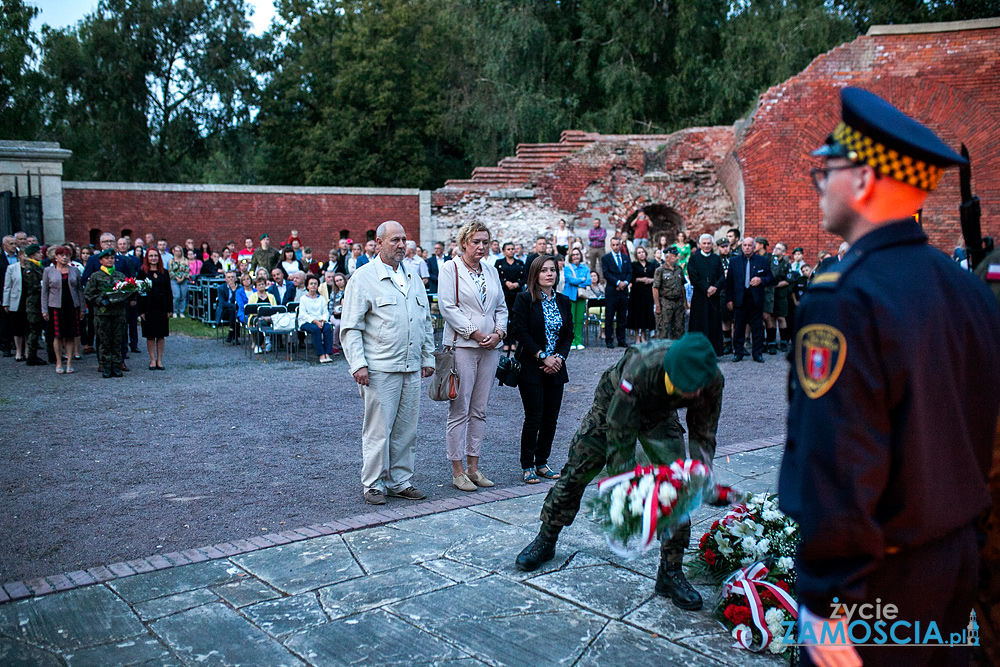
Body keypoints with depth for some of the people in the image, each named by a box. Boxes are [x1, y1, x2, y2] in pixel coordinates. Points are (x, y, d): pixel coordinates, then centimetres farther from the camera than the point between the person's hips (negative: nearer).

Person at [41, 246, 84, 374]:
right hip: (56, 306, -1)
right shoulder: (48, 271, 5)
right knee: (58, 335, 0)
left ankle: (69, 363, 6)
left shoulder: (74, 271, 9)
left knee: (71, 336, 0)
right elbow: (44, 291, 5)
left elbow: (79, 290, 11)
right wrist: (44, 310, 0)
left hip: (72, 306, 1)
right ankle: (59, 363, 9)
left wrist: (82, 307, 5)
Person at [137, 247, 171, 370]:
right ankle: (152, 360, 10)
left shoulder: (164, 273, 8)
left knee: (161, 335, 3)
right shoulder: (142, 272, 1)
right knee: (150, 335, 2)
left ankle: (159, 360, 11)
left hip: (162, 308, 2)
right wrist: (141, 310, -9)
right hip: (148, 308, -2)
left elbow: (169, 292, 9)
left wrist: (169, 309, 1)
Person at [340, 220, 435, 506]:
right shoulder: (363, 278, -4)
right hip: (379, 369, -6)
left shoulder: (413, 278, 15)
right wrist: (358, 364, -14)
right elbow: (350, 327, -6)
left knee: (405, 429, 10)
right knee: (378, 429, -1)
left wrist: (428, 357, 16)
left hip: (412, 368, 6)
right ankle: (374, 484, 12)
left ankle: (400, 482, 21)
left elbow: (426, 323, 21)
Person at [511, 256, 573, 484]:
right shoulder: (524, 299, -5)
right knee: (534, 418, -5)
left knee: (551, 418, 6)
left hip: (556, 369, 5)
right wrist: (543, 357, -15)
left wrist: (559, 357, -5)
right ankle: (527, 466, 7)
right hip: (531, 368, -5)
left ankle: (542, 462, 19)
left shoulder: (564, 301, 11)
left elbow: (569, 334, 12)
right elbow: (520, 331, -11)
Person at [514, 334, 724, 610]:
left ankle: (670, 572, 2)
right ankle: (545, 541, 29)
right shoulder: (640, 370, -47)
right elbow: (619, 435, -39)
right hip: (614, 408, -3)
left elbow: (703, 433, -16)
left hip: (660, 415, 3)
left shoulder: (712, 380, -32)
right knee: (575, 474, 5)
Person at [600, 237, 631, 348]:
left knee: (622, 318, 8)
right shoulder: (605, 258, 1)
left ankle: (621, 340, 13)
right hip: (611, 292, -4)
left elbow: (630, 272, 10)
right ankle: (609, 340, 4)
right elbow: (606, 273, -8)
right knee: (609, 318, -1)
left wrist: (625, 282, -8)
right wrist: (618, 282, -15)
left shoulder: (626, 258, 15)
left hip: (624, 290, 4)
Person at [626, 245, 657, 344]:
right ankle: (637, 337, 4)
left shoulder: (651, 265, 13)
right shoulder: (633, 265, 3)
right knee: (637, 313, -4)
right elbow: (631, 278, -6)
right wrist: (641, 279, -15)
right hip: (637, 292, -3)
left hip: (648, 292, 3)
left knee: (647, 312, 3)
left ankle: (643, 337, 12)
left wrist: (651, 280, -9)